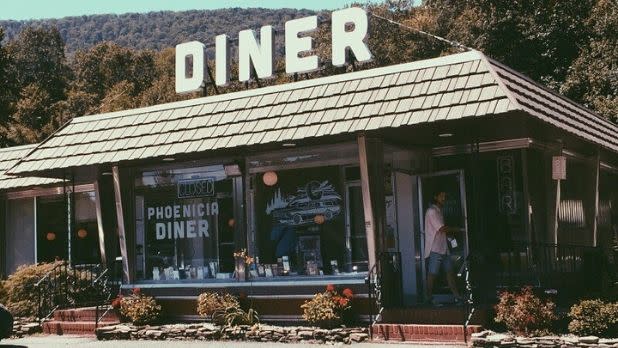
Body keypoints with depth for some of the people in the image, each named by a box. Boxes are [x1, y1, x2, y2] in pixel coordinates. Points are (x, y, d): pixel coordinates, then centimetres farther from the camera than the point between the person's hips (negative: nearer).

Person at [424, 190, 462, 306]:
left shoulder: (438, 211, 19)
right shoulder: (432, 211, -12)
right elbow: (442, 229, -18)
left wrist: (451, 232, 6)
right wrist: (455, 229, -4)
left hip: (443, 248, 10)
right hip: (434, 249, -10)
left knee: (450, 271, 9)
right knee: (432, 274, -4)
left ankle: (457, 296, 11)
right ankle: (429, 298, 3)